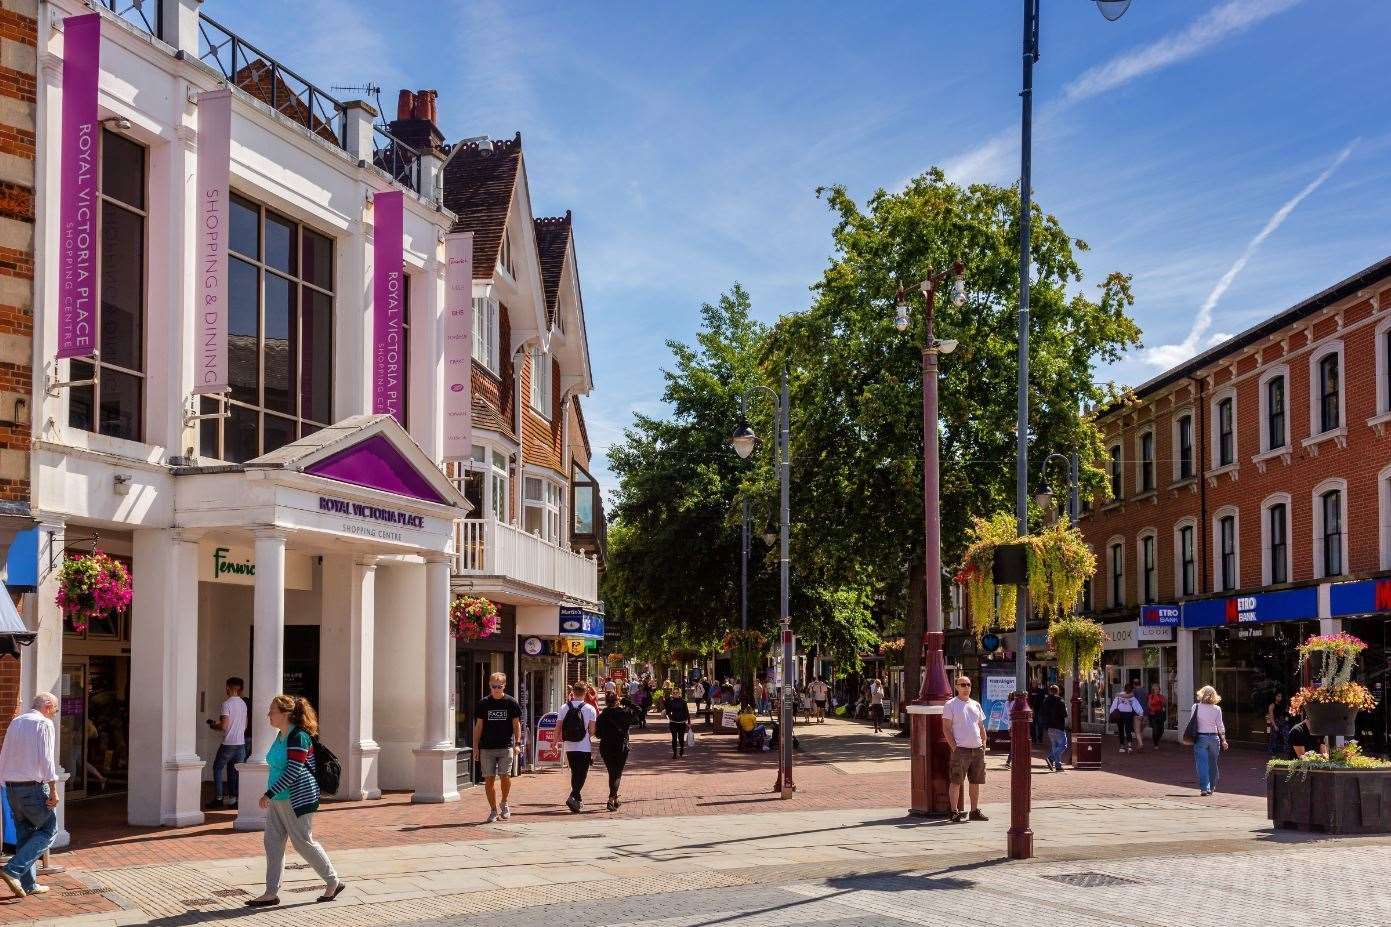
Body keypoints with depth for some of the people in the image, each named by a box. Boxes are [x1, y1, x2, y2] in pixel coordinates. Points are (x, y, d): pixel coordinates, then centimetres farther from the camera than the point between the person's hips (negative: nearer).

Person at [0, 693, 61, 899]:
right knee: (48, 829, 4)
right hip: (33, 787, -8)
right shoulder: (44, 723, -9)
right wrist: (53, 790, -13)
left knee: (24, 834, 13)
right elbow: (46, 759, -15)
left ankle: (29, 885, 15)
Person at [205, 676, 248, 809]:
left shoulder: (227, 704, -13)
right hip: (241, 743, 6)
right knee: (235, 771, 10)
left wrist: (213, 725, 2)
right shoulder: (243, 704, 9)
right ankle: (235, 799, 7)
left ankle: (218, 798, 5)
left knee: (217, 768, 8)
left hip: (228, 743, -6)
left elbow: (224, 726, -19)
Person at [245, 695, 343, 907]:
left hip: (297, 799, -10)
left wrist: (269, 793, -24)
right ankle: (272, 893, 9)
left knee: (303, 842, -1)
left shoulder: (298, 737, -18)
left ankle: (333, 882, 14)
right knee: (272, 842, 5)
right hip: (279, 799, 10)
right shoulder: (281, 735, 11)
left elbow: (293, 772, -24)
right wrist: (272, 795, 23)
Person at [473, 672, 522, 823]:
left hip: (506, 747, -1)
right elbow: (478, 726, 9)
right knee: (489, 779, 0)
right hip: (487, 747, 1)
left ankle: (504, 804, 13)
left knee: (505, 776, -12)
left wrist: (517, 743, -4)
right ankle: (493, 810, 12)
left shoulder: (511, 703, 3)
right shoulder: (483, 703, 5)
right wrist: (476, 747, 4)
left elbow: (516, 724, 6)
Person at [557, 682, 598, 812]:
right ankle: (573, 797, -16)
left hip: (569, 747, 3)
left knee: (574, 773, 17)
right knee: (582, 774, 1)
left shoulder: (564, 708, -1)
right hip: (585, 747, -3)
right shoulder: (590, 709, -8)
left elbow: (558, 726, 0)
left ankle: (578, 799, 24)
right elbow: (592, 730, -8)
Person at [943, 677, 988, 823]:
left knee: (975, 782, 10)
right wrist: (953, 747, -13)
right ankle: (954, 812, 0)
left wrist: (984, 744, 10)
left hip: (977, 749, 6)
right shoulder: (950, 705, -2)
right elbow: (946, 728, -6)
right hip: (960, 749, -6)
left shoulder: (975, 704, 16)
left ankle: (975, 811, 18)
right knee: (956, 782, -5)